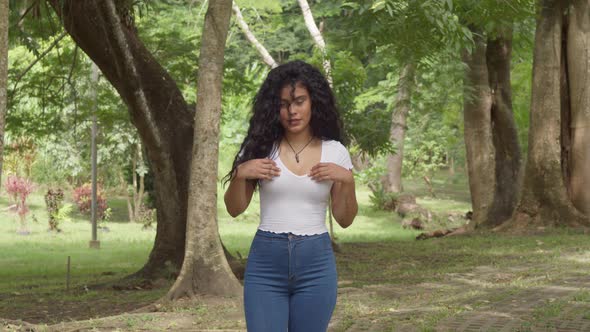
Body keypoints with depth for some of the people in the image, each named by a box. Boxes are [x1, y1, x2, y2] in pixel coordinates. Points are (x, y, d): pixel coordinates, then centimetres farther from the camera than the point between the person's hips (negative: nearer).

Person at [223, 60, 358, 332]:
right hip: (265, 262, 0)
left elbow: (344, 220, 7)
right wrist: (240, 174, -12)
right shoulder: (261, 147, 2)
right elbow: (235, 210, 6)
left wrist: (348, 181, -10)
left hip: (316, 263, 1)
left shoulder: (335, 152, 3)